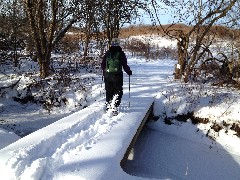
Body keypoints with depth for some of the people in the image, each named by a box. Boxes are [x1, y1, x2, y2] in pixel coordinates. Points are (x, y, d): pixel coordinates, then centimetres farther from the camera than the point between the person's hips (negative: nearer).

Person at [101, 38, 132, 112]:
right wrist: (129, 71, 14)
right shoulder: (121, 53, -4)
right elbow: (125, 65, -3)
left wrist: (104, 71, 29)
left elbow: (102, 65, 9)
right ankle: (115, 106, -4)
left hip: (107, 75, 3)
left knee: (108, 91, 16)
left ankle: (108, 104, 15)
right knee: (118, 92, 6)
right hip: (117, 75, -3)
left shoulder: (107, 53, 4)